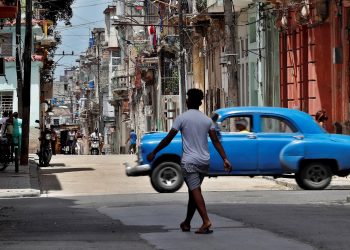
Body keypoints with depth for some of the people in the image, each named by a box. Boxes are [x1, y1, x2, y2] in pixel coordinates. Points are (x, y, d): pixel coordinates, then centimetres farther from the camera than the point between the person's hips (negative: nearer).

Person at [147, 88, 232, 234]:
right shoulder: (207, 120, 7)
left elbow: (168, 139, -5)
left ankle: (206, 221, -24)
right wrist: (225, 159, -2)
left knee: (195, 191, -10)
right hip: (204, 161, 5)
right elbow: (216, 141, -1)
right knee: (193, 191, 16)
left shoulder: (182, 118, -5)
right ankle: (186, 223, 24)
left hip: (189, 161, -5)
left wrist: (153, 153, 4)